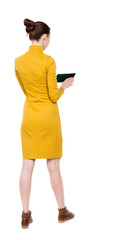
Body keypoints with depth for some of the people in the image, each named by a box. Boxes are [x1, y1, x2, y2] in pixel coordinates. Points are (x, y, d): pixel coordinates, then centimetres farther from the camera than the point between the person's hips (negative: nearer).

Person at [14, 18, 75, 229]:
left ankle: (26, 215, 10)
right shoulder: (48, 61, -15)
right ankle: (62, 211, 21)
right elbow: (54, 96, -12)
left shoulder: (19, 61, 1)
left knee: (27, 165, 7)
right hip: (48, 116, -4)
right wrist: (65, 85, 7)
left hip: (29, 115, 4)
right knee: (53, 166, 7)